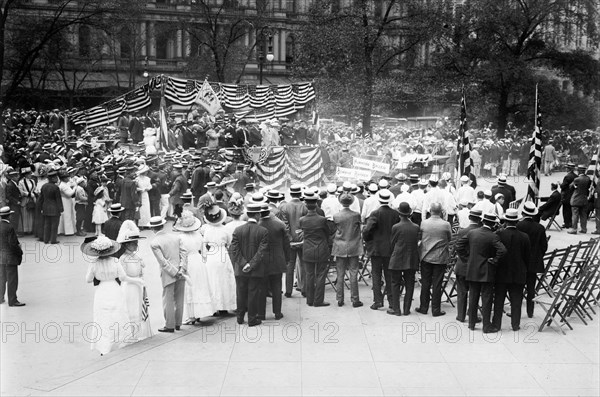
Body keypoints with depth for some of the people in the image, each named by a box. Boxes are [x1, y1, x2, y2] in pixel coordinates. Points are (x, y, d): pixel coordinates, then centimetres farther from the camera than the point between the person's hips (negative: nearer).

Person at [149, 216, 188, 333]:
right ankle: (178, 323, 24)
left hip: (168, 275, -5)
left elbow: (163, 262, -14)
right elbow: (184, 253, -1)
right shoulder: (176, 236, 5)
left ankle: (170, 326, 10)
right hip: (181, 274, 5)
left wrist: (175, 273, -11)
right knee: (179, 299, 14)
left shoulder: (154, 243, -8)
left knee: (168, 300, 5)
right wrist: (182, 269, -6)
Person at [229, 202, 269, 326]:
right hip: (257, 270, -2)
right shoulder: (263, 231, -10)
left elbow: (234, 250, -8)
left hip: (240, 270, 2)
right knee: (253, 294, 7)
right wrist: (251, 265, -13)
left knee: (241, 294, 14)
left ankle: (240, 317, 25)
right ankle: (252, 319, 13)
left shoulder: (238, 230, -3)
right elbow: (262, 251, -15)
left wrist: (244, 264, -9)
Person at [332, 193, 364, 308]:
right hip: (353, 248, 0)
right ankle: (355, 300, 6)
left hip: (340, 248, 1)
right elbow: (359, 229, 6)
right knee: (353, 275, 4)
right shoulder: (356, 215, -7)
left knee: (340, 275, 8)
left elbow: (333, 231, 4)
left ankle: (340, 299, 12)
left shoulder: (336, 216, -6)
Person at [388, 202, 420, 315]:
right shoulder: (416, 227, -3)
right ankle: (406, 309, 12)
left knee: (395, 284, 6)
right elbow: (416, 243, 4)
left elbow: (392, 243, -1)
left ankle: (396, 309, 6)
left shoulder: (396, 227, -11)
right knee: (409, 285, 10)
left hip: (397, 260, -3)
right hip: (411, 261, 3)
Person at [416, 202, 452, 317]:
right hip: (440, 259, -1)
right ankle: (436, 310, 8)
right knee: (437, 285, 4)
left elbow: (418, 237, 5)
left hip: (426, 257, 1)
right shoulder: (446, 225, -11)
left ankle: (423, 307, 17)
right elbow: (450, 239, 3)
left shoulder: (423, 223, -7)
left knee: (425, 283, 11)